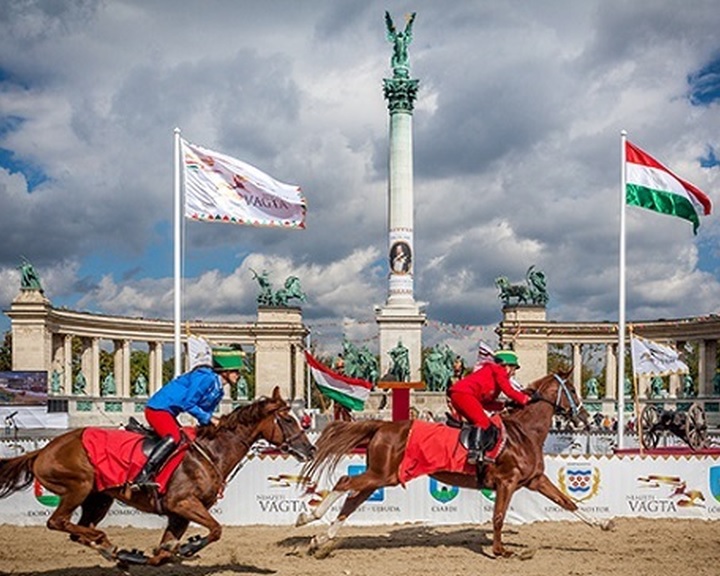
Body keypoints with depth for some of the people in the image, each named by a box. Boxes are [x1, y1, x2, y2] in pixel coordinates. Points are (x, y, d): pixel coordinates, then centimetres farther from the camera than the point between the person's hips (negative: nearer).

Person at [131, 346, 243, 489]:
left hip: (169, 413, 11)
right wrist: (209, 418, -16)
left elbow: (205, 414, 15)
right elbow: (188, 404, -21)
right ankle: (143, 475, -36)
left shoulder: (218, 391, 11)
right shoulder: (206, 378, -18)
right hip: (157, 409, -11)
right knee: (174, 438, -31)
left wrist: (214, 423, -2)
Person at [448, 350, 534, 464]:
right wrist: (526, 399, 7)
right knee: (483, 421, -20)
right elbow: (509, 391, -3)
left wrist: (504, 405, 15)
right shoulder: (498, 370, 5)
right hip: (463, 394, -10)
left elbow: (486, 403, 24)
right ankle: (474, 451, -30)